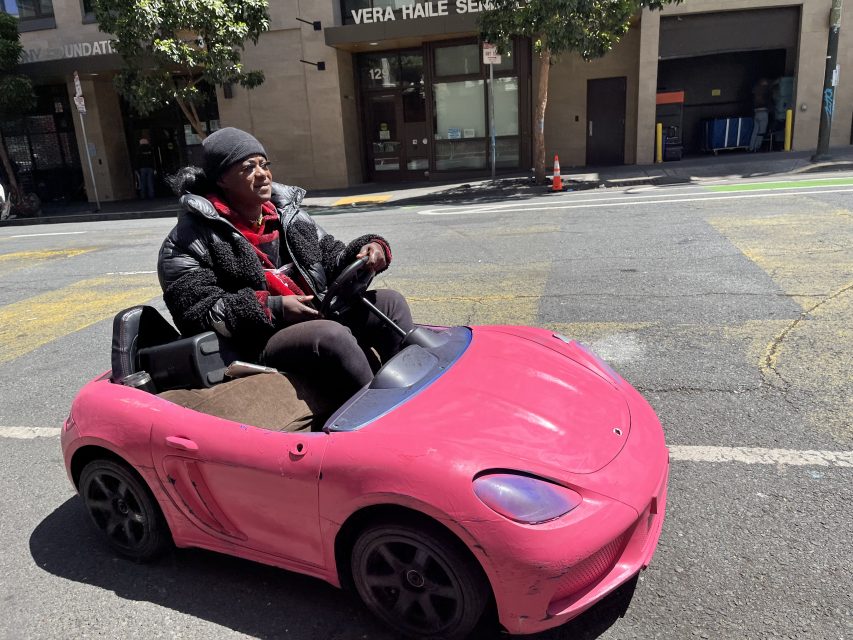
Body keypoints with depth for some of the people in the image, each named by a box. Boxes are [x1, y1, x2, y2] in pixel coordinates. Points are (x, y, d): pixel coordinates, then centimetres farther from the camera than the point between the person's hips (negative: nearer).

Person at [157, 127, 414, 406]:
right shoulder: (190, 240, -5)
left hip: (318, 318, 7)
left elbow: (333, 259, 18)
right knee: (333, 336, -33)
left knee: (390, 302, -6)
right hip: (256, 346, -7)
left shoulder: (288, 214, 14)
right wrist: (272, 308, -19)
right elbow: (196, 312, -12)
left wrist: (371, 249, -5)